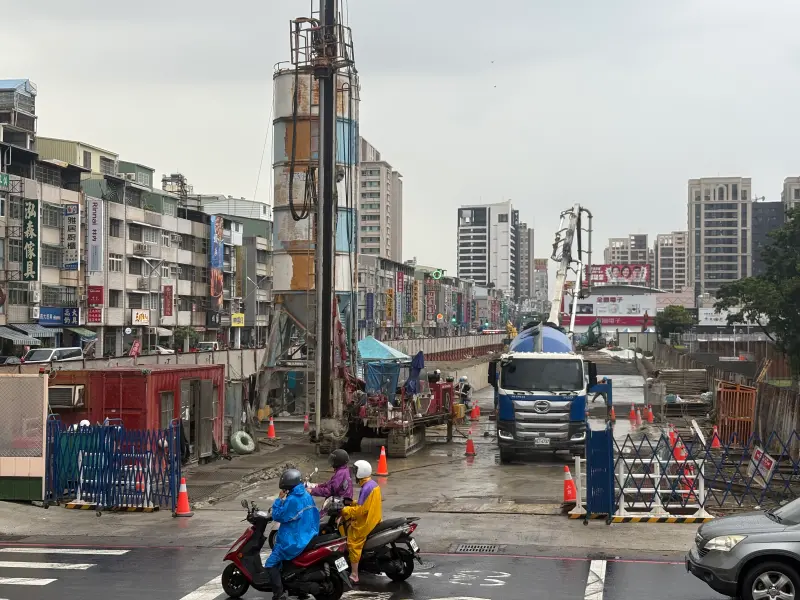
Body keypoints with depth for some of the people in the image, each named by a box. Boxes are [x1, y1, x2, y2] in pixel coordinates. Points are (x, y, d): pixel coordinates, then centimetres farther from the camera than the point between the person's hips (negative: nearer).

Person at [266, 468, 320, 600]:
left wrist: (279, 499, -10)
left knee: (271, 564, -7)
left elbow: (277, 516, -16)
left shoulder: (292, 500, -22)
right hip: (307, 536, 10)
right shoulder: (307, 496, 6)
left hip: (294, 541, -10)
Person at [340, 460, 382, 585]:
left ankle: (354, 575, -10)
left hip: (366, 522, -11)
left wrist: (345, 510, -17)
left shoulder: (367, 488, -22)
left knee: (354, 544, -9)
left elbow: (361, 509, -25)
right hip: (374, 518, 11)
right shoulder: (373, 484, 10)